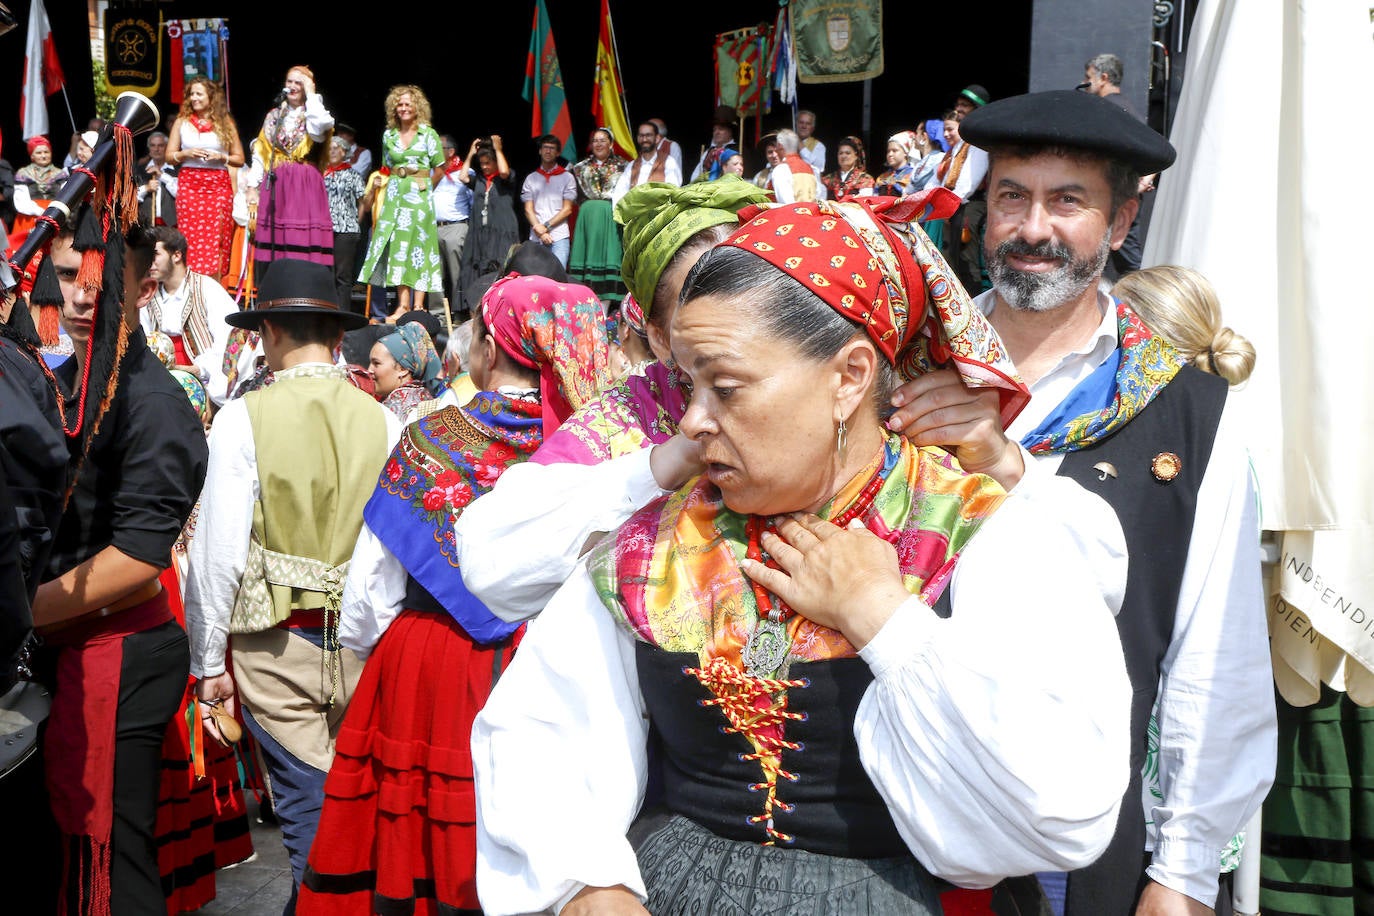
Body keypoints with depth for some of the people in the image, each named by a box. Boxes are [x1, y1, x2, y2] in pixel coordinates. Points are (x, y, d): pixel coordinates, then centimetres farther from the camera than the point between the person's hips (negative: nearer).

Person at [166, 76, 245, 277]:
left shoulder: (225, 123, 9)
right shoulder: (182, 121, 12)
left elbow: (239, 159, 9)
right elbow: (169, 156, 12)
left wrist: (221, 157, -9)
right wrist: (186, 154, -6)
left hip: (218, 185, -1)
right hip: (189, 184, 1)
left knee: (216, 240, -6)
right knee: (190, 239, -6)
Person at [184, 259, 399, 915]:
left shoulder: (244, 418, -7)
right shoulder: (383, 421, -1)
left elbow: (218, 551, -8)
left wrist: (209, 664, 1)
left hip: (278, 645, -2)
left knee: (308, 806, 6)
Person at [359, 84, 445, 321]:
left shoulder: (428, 134, 1)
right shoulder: (388, 135, 11)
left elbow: (439, 168, 3)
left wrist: (425, 186, 3)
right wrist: (396, 185, 11)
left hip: (419, 195, -4)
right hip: (395, 195, 4)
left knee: (417, 245, -5)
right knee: (397, 246, -2)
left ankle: (418, 306, -4)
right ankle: (403, 304, -1)